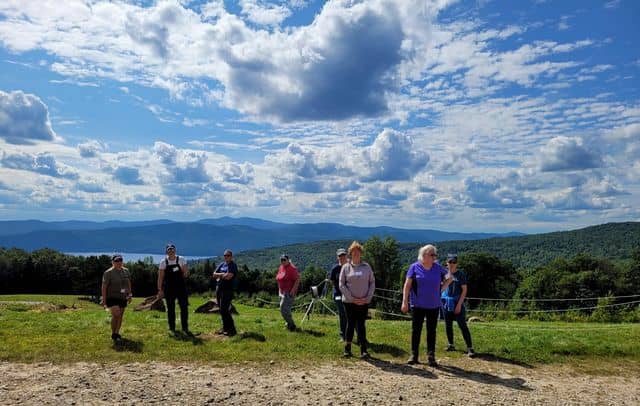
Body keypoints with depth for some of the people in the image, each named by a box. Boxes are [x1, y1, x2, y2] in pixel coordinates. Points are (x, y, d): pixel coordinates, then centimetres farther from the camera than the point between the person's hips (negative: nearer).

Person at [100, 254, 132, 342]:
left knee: (120, 316, 8)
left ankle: (117, 333, 23)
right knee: (116, 315, -16)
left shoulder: (126, 271, 5)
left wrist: (130, 295, 12)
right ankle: (113, 334, 2)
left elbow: (129, 283, 15)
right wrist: (104, 300, -16)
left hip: (122, 297, 6)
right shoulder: (108, 273, -13)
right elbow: (104, 287, -13)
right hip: (112, 297, -6)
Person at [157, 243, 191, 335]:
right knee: (170, 309, 7)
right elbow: (160, 277, 1)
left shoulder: (181, 260, 0)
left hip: (181, 287, 0)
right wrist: (160, 290, -3)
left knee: (184, 307, -2)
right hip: (169, 289, 0)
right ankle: (172, 328, 18)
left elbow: (186, 274, 4)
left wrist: (185, 272, -18)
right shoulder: (163, 262, 1)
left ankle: (185, 328, 8)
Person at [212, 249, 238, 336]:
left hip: (227, 290, -7)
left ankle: (232, 329, -6)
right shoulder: (221, 265, 15)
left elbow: (229, 276, -20)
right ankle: (225, 328, 20)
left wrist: (219, 276, -3)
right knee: (222, 310, 10)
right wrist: (223, 275, -8)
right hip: (219, 289, 7)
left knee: (224, 310, -12)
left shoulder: (233, 265, -6)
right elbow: (214, 275, 7)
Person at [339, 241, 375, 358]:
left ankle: (363, 350, 7)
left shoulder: (366, 267, 5)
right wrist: (352, 298, -9)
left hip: (364, 302, 1)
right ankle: (347, 349, 15)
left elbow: (372, 283, 6)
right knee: (350, 324, 6)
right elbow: (341, 285, -2)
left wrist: (368, 298, -6)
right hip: (349, 301, -1)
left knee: (361, 324, 4)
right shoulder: (346, 267, 1)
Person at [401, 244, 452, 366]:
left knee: (432, 331, 6)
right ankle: (414, 355, 12)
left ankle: (431, 357, 12)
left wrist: (442, 288, 4)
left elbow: (449, 278, 18)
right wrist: (405, 302, -10)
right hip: (417, 306, -2)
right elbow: (407, 285, -6)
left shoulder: (438, 268, 3)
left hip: (434, 306, 2)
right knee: (416, 330, 4)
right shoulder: (415, 267, -6)